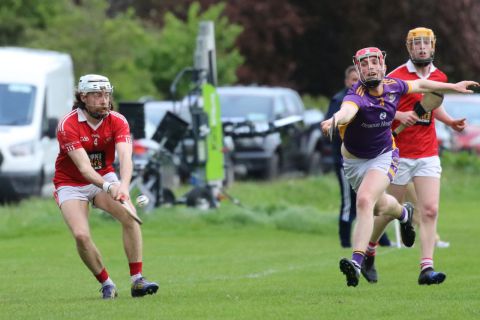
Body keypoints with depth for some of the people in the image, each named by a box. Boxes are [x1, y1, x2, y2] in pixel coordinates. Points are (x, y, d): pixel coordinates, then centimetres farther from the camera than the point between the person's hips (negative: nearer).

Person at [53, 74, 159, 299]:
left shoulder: (117, 121, -14)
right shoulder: (67, 126, -23)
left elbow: (125, 158, -29)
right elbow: (84, 167, -32)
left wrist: (123, 186, -49)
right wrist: (109, 187, -50)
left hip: (105, 178, 2)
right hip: (71, 185, -2)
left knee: (129, 215, -24)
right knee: (81, 235, -23)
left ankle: (137, 281, -20)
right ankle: (107, 284, -2)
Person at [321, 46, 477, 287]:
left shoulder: (393, 86, -15)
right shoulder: (358, 94, -30)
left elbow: (420, 85, 8)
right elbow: (348, 109, -55)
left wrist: (453, 87, 20)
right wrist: (334, 120, -80)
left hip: (384, 155, 0)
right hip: (354, 159, 0)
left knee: (365, 200, -25)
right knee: (379, 207, 22)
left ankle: (357, 262, -28)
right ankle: (403, 213, 59)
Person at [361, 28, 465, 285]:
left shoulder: (439, 77, 9)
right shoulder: (397, 77, -8)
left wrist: (451, 122, 11)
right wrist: (399, 115, -21)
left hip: (428, 155, 4)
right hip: (399, 154, -4)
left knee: (430, 210, -9)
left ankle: (426, 268, -13)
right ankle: (368, 251, 30)